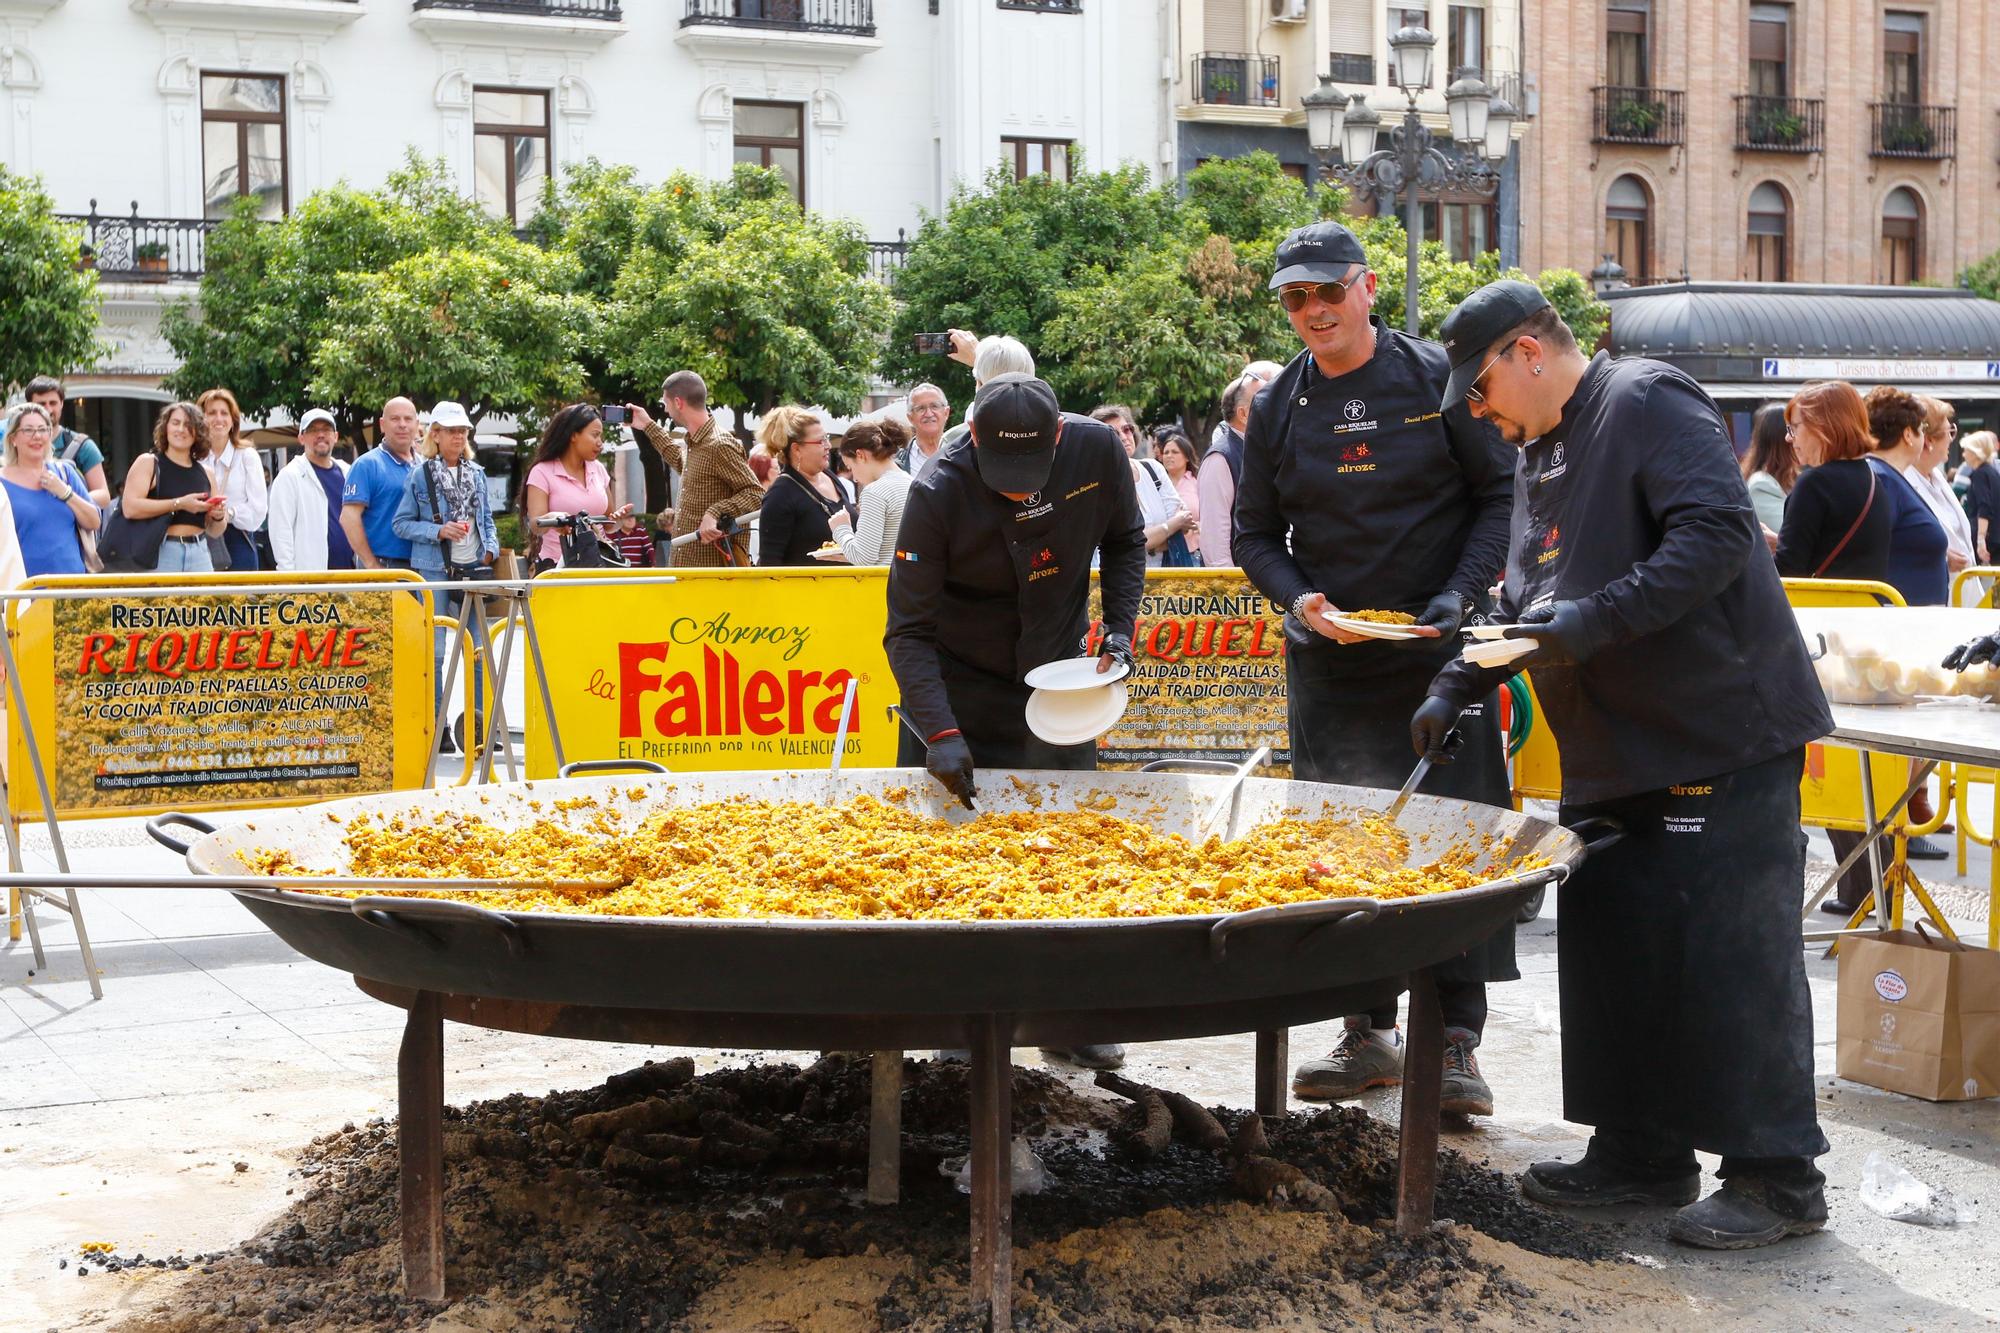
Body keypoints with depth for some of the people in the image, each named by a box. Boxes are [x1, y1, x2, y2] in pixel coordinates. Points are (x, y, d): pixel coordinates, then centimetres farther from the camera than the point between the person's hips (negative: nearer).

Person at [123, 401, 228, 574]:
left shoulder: (205, 472, 15)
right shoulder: (148, 463, 3)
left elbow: (214, 531, 21)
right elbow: (130, 508, -13)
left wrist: (219, 517, -2)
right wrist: (179, 504, -15)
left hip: (199, 554, 4)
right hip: (160, 554, -4)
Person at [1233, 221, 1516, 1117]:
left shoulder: (1437, 379, -2)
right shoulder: (1277, 408, 6)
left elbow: (1500, 492, 2)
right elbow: (1255, 534, 12)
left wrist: (1461, 596, -11)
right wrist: (1299, 600, -7)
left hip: (1438, 652, -3)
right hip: (1328, 658, 3)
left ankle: (1454, 1041, 1)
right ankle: (1370, 1033, 15)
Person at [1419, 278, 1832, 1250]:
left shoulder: (1648, 403, -11)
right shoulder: (1540, 452, 18)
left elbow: (1718, 534, -23)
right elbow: (1528, 602, 25)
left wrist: (1598, 619, -27)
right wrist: (1456, 687, 14)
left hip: (1722, 741, -10)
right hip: (1613, 754, 10)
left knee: (1733, 957, -6)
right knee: (1610, 948, 10)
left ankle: (1777, 1177, 3)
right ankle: (1645, 1152, 22)